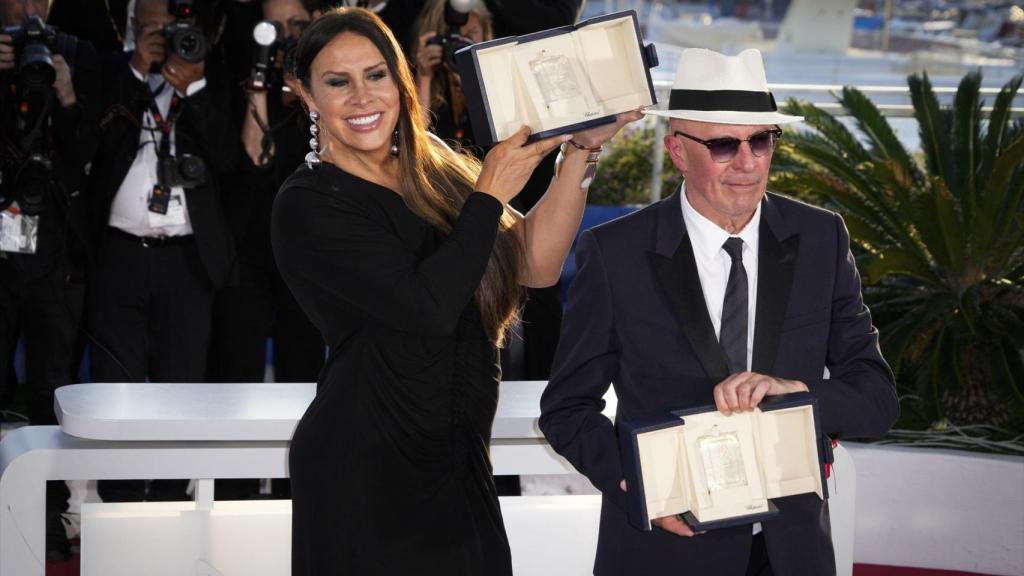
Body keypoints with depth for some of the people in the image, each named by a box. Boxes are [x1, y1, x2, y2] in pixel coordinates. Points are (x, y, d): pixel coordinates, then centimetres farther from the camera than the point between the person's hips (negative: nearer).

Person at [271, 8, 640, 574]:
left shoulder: (432, 176, 10)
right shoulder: (307, 204, -12)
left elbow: (536, 263, 2)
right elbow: (429, 305, -21)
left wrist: (580, 151, -3)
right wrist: (489, 194, -12)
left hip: (459, 462, 6)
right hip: (363, 469, -6)